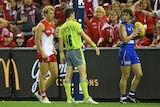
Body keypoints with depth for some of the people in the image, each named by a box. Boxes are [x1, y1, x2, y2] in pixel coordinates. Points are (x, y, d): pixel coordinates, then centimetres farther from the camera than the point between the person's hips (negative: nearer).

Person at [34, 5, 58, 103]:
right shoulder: (41, 25, -12)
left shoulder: (52, 24, 13)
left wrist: (53, 48, 13)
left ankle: (40, 93, 18)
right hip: (44, 53, -8)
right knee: (43, 75, -2)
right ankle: (43, 97, 7)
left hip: (51, 53, 8)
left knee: (55, 75, 7)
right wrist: (42, 53, -19)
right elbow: (37, 40, -14)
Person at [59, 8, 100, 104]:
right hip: (76, 50, -6)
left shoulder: (62, 28, 9)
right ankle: (86, 97, -12)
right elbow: (85, 36, -10)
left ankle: (69, 98, 4)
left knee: (69, 75, 5)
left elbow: (61, 43, 9)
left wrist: (62, 55, 15)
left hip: (68, 52, 6)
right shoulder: (75, 24, -7)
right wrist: (95, 46, -5)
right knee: (83, 74, -7)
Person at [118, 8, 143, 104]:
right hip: (125, 51, -8)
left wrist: (137, 34, 9)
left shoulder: (132, 25, 14)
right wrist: (134, 33, -10)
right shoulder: (122, 26, -9)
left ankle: (131, 95, 17)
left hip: (132, 51, 8)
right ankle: (123, 98, 5)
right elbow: (125, 39, -19)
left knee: (139, 74, 5)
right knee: (125, 76, -3)